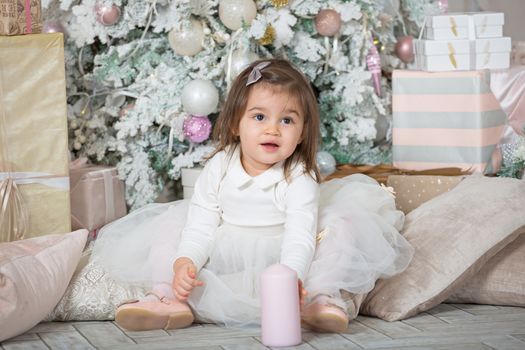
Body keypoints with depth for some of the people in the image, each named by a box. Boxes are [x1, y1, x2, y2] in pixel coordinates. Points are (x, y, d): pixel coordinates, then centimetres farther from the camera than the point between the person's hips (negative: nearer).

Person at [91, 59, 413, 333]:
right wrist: (185, 261, -28)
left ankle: (325, 298, -23)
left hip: (278, 258, -3)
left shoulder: (299, 179, -15)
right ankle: (171, 300, -20)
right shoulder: (219, 168, -5)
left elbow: (300, 235, -27)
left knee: (342, 227, -22)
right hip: (224, 261, 4)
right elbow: (202, 222, -8)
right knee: (171, 221, -6)